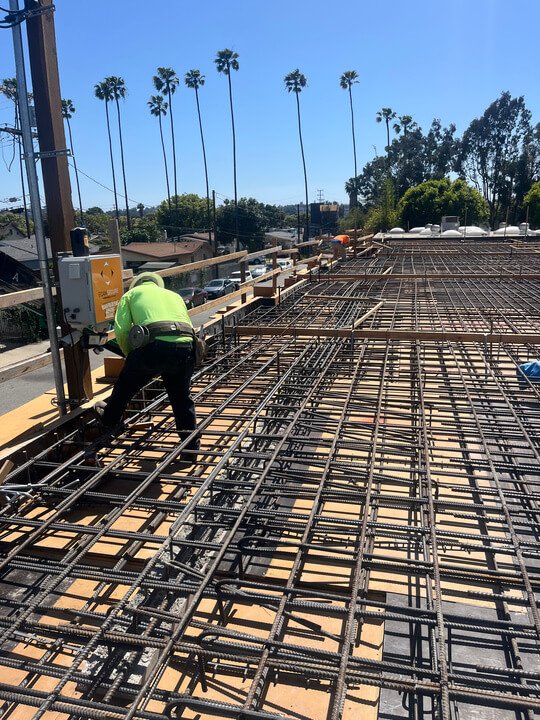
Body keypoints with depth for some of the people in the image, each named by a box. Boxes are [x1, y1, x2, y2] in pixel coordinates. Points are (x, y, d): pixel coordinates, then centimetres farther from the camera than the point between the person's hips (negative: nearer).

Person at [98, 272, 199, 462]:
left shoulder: (132, 293, 24)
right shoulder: (174, 295, 35)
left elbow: (121, 330, 9)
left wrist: (130, 354, 26)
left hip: (155, 345, -3)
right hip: (185, 346, 3)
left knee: (125, 386, 24)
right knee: (182, 398, 20)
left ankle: (108, 420, 47)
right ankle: (191, 448, 24)